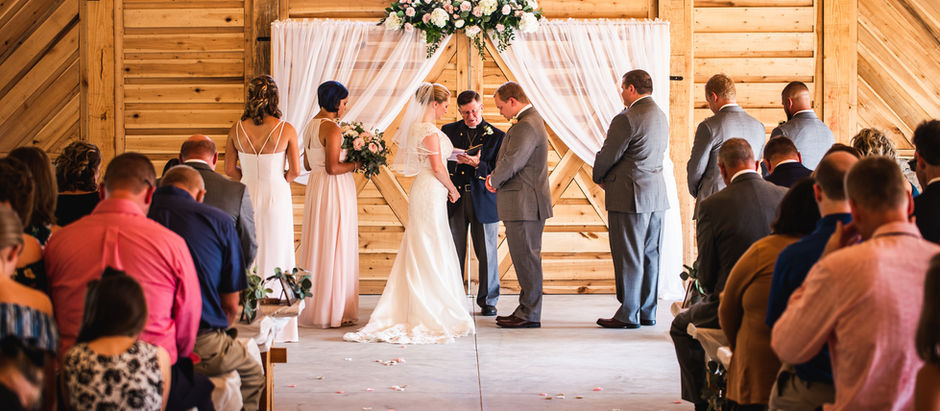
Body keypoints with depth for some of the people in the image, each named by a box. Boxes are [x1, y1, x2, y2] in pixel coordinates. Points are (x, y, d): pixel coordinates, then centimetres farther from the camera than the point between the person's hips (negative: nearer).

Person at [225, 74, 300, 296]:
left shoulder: (237, 129, -6)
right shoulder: (286, 130, -12)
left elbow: (230, 169, 1)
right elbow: (295, 171, -7)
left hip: (247, 194, 2)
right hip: (276, 195, -2)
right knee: (275, 253, 8)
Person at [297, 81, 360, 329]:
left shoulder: (311, 125, 11)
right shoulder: (331, 129, -17)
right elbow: (333, 168, -21)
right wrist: (356, 164, -7)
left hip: (316, 188, 9)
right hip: (334, 190, -9)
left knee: (316, 247, 13)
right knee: (335, 249, -4)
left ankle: (312, 307, 18)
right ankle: (333, 311, -2)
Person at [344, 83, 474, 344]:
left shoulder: (415, 127, 11)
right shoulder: (429, 131, -16)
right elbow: (438, 168, -18)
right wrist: (452, 189, -3)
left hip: (422, 190, 9)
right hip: (431, 193, -9)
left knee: (419, 253, 12)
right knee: (431, 252, -5)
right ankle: (431, 313, -2)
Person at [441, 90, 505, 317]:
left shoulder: (496, 136, 3)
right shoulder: (449, 131, 10)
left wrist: (478, 164, -19)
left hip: (483, 201, -1)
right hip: (455, 200, 1)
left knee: (487, 253, 2)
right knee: (454, 253, 1)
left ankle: (487, 301, 12)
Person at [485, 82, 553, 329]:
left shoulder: (526, 126, -18)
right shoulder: (533, 120, 16)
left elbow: (512, 162, -23)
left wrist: (494, 181, -5)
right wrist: (496, 177, 6)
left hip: (524, 204, -11)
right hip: (528, 204, 11)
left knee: (526, 259, -5)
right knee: (526, 259, 14)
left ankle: (529, 315, -1)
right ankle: (527, 309, 21)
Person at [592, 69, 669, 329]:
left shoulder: (627, 120, -16)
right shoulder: (660, 117, 12)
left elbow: (607, 156, -12)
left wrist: (600, 178, 8)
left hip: (629, 196, -8)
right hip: (657, 195, 8)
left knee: (629, 258, -2)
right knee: (650, 256, 11)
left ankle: (629, 314, 1)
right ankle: (647, 312, 17)